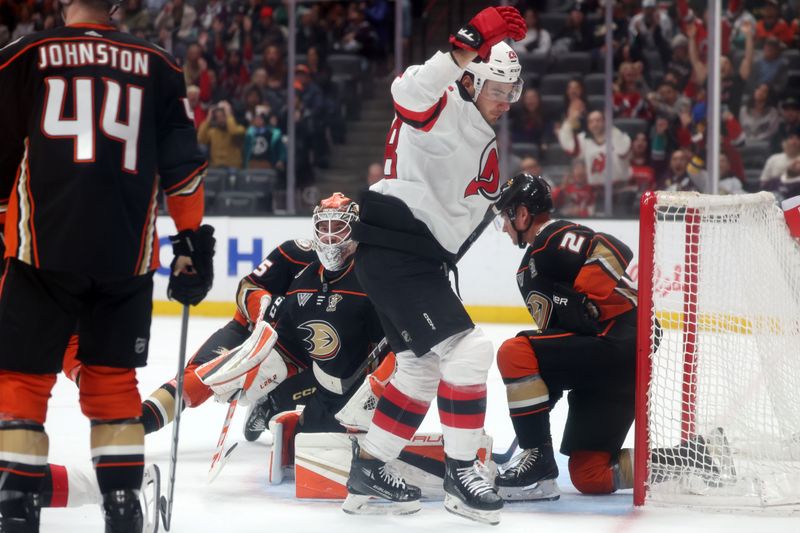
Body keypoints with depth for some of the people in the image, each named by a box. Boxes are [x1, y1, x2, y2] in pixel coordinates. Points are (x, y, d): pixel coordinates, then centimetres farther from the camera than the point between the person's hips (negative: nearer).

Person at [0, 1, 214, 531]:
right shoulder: (157, 66, 12)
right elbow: (182, 162, 10)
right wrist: (193, 242, 16)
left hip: (44, 246, -2)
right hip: (129, 254, 3)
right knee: (112, 379, 14)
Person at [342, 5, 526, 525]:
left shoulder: (485, 146, 20)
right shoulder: (445, 108, -12)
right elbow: (412, 91, -36)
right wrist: (470, 45, -48)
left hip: (420, 257, 11)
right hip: (393, 245, -11)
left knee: (423, 366, 19)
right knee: (466, 347, -15)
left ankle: (369, 472, 27)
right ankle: (462, 472, -8)